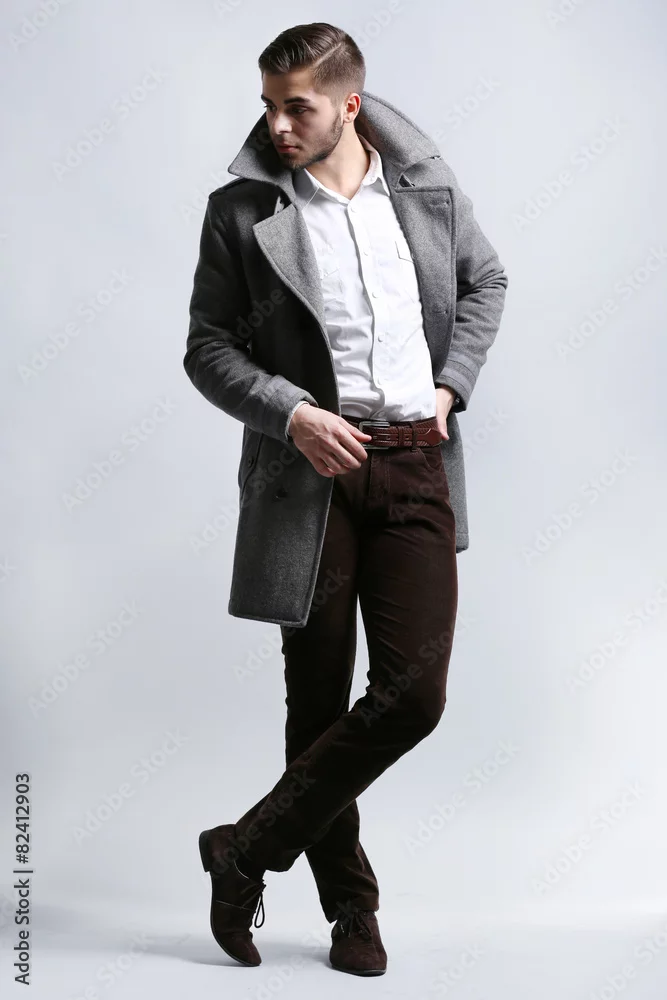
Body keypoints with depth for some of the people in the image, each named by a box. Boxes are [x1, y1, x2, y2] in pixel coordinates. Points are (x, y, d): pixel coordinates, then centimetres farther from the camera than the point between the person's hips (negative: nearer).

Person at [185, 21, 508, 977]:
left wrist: (451, 385, 5)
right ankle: (351, 904, 25)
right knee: (319, 698, 6)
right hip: (312, 470, -2)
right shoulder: (240, 211, -2)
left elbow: (485, 280, 19)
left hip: (415, 465, 2)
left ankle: (250, 848, 9)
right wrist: (291, 414, -14)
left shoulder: (428, 187, 4)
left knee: (415, 689, -8)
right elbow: (208, 347, 2)